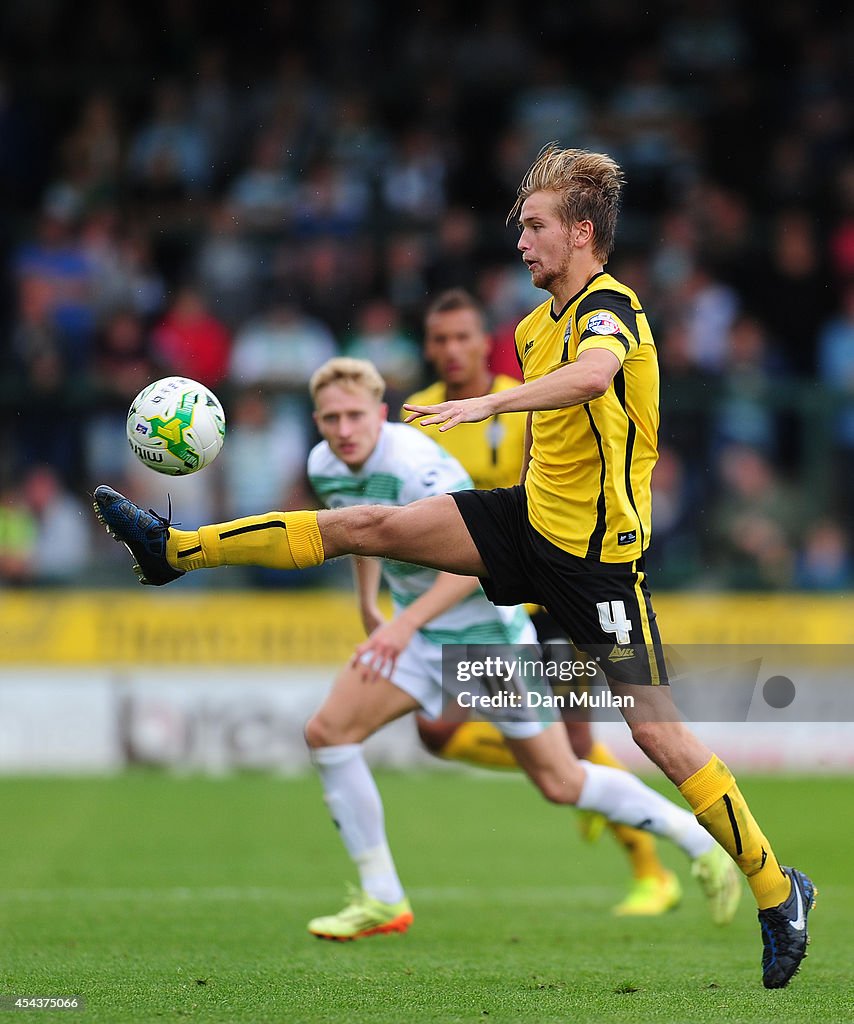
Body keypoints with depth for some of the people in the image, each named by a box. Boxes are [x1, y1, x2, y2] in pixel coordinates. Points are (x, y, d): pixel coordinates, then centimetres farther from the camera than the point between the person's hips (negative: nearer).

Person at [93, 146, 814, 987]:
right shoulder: (544, 319, 9)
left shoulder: (610, 309, -19)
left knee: (654, 729, -9)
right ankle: (174, 550, 6)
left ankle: (776, 890, 2)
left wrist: (486, 404, -51)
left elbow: (595, 373, -44)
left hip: (597, 553, -8)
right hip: (531, 518, 8)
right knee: (365, 523, -1)